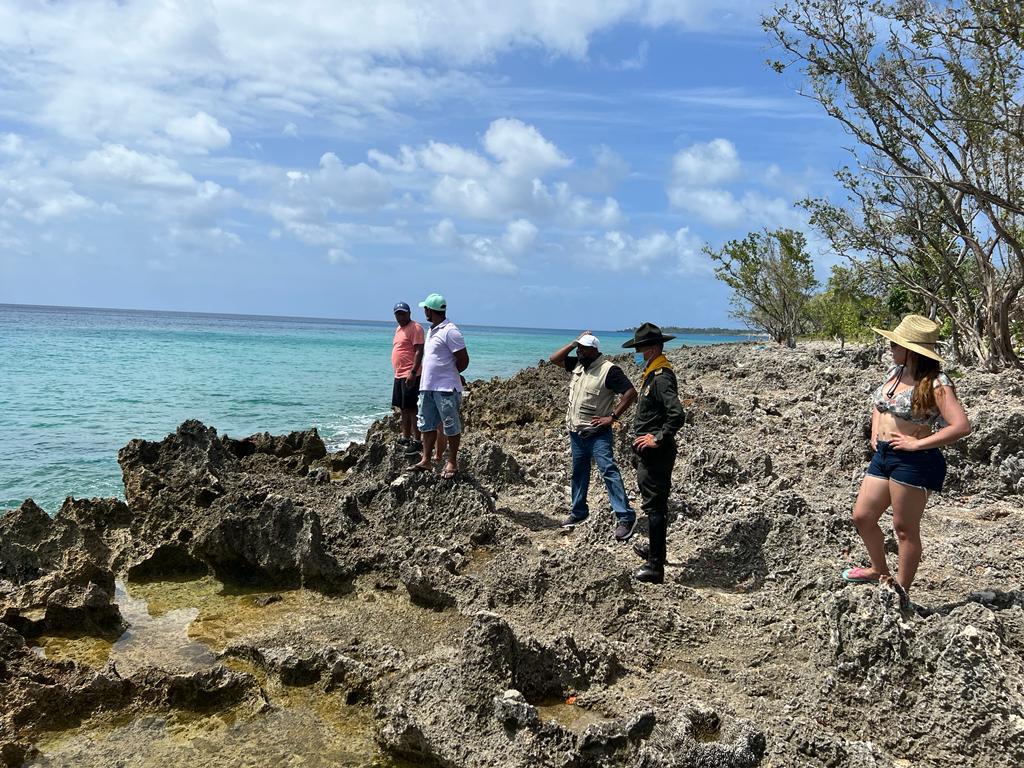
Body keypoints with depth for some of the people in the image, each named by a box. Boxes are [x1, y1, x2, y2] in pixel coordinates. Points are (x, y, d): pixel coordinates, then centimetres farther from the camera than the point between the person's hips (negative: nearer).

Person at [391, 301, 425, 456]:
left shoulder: (415, 328, -10)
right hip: (399, 375, 10)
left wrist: (413, 372, -25)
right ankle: (405, 437, 23)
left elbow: (419, 351, -17)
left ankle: (417, 441, -7)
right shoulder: (399, 329, 19)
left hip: (410, 376, -9)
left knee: (411, 408, -9)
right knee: (403, 408, 14)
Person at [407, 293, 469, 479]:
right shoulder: (431, 331, 14)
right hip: (427, 387, 9)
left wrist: (449, 374, 1)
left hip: (446, 388, -9)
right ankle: (425, 460, 21)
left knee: (451, 426, 2)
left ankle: (452, 462, 12)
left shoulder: (450, 331, -15)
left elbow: (463, 360, -15)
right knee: (427, 425, 13)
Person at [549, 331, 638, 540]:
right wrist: (574, 343, 1)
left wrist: (613, 417, -19)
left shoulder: (608, 369, -16)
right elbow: (554, 358, 10)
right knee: (578, 473, 17)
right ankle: (578, 512, 31)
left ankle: (626, 518, -12)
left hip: (597, 434, -8)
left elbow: (630, 393, -20)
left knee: (608, 471, -13)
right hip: (576, 432, 8)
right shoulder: (577, 364, 6)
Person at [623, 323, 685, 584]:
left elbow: (677, 415, -30)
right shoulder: (652, 374, 13)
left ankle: (655, 566, -1)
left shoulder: (662, 377, -20)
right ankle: (655, 549, 40)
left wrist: (657, 438, -23)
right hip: (650, 453, 11)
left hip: (656, 453, -11)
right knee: (655, 503, 23)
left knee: (655, 506, -6)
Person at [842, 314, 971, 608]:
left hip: (914, 461, -8)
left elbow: (962, 426, -24)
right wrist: (875, 431, 12)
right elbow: (878, 405, 29)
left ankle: (901, 592, 17)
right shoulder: (895, 373, 9)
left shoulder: (935, 383, -15)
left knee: (905, 528, 2)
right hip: (883, 455, 8)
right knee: (862, 517, 13)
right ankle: (880, 571, 35)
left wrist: (917, 443, -20)